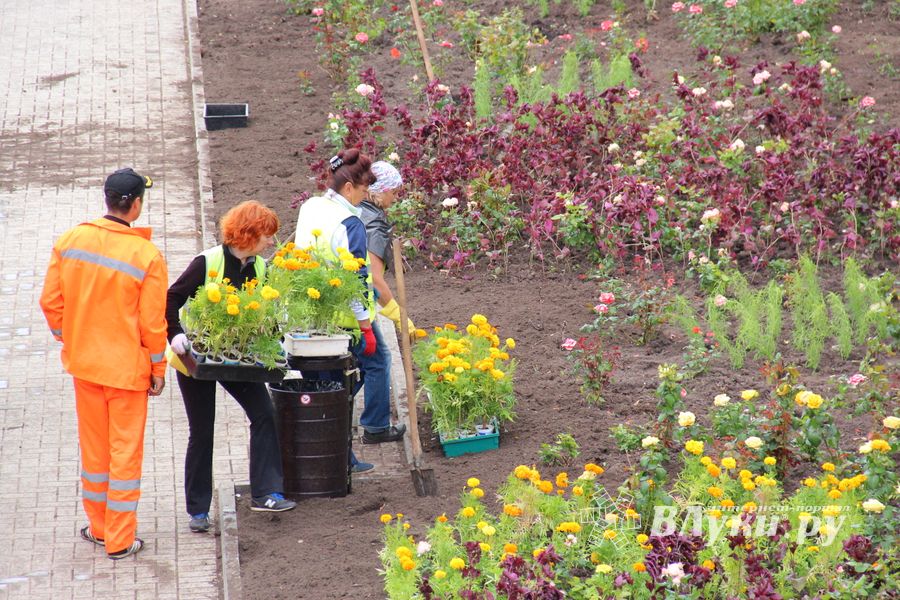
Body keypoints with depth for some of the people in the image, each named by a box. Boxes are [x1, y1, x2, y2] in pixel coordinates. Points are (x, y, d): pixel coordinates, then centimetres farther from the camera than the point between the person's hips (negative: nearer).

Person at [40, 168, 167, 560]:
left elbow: (51, 302, 0)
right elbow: (153, 323, -13)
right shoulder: (147, 256, -18)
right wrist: (158, 369, 1)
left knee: (93, 447, 18)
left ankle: (98, 526, 30)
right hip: (127, 367, -4)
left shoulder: (70, 241, -7)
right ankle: (119, 540, 12)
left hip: (83, 362, 4)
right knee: (125, 451, 7)